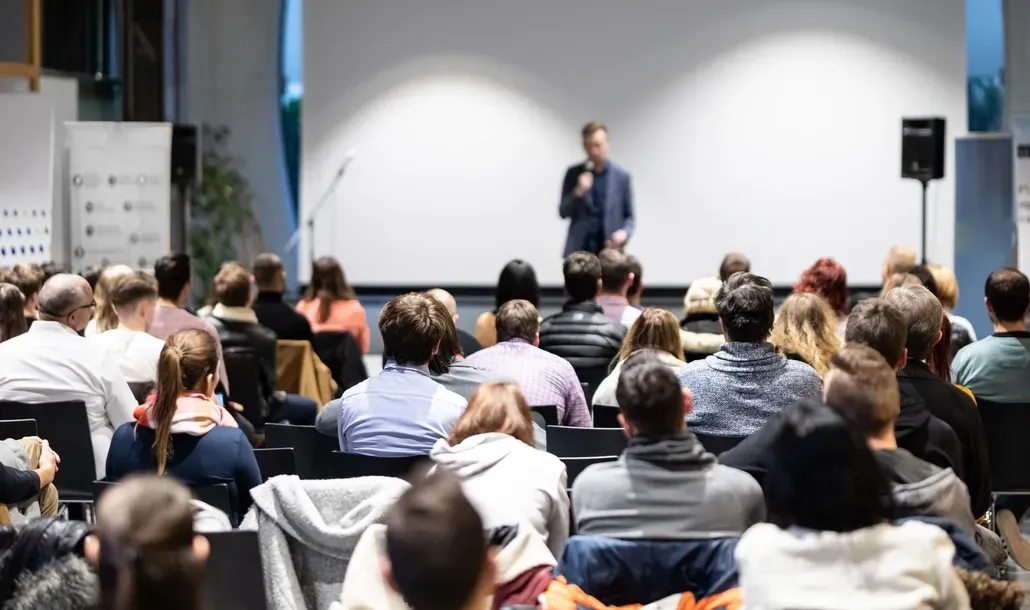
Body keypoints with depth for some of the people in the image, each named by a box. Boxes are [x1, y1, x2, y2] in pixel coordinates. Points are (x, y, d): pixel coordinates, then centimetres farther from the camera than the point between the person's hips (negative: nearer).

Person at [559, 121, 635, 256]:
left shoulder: (622, 176, 4)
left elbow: (629, 216, 8)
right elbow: (563, 212, 5)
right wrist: (578, 192, -12)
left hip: (610, 250, -1)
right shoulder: (574, 174, 5)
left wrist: (624, 233, -13)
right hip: (579, 250, 1)